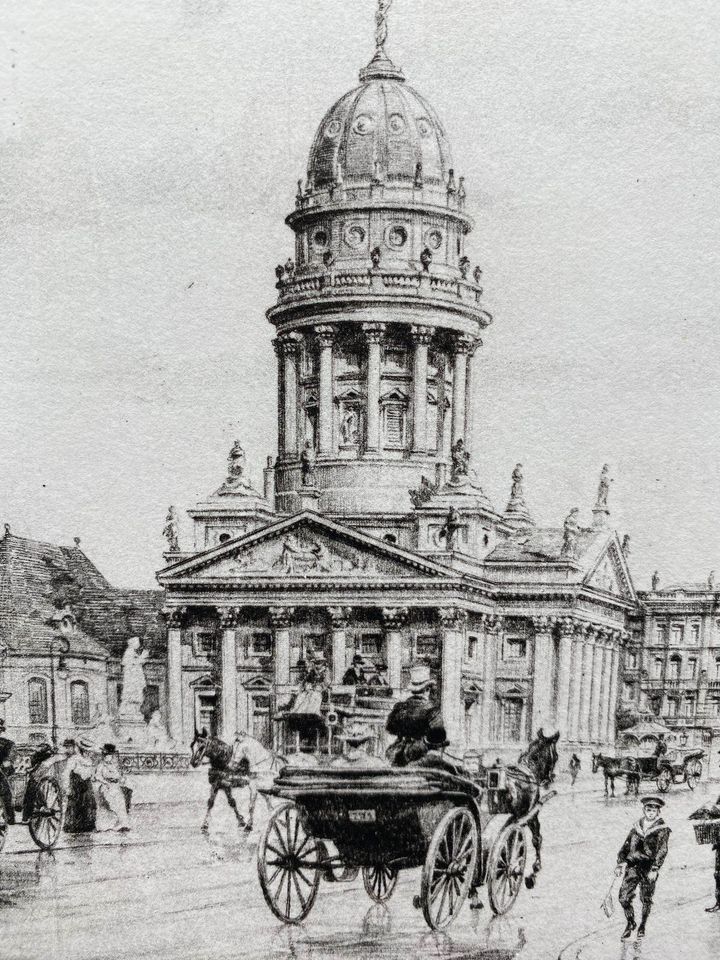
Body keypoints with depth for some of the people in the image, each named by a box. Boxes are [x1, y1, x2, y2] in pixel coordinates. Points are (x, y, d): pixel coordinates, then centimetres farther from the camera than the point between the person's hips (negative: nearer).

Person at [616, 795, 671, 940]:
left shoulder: (662, 829, 0)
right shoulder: (637, 827, 12)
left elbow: (662, 850, -9)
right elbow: (626, 845, 14)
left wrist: (655, 869, -19)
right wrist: (620, 863, 3)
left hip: (649, 867, -3)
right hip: (632, 865, 3)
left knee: (646, 899, 5)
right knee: (624, 897, -5)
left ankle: (642, 926, 27)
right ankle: (630, 923, 18)